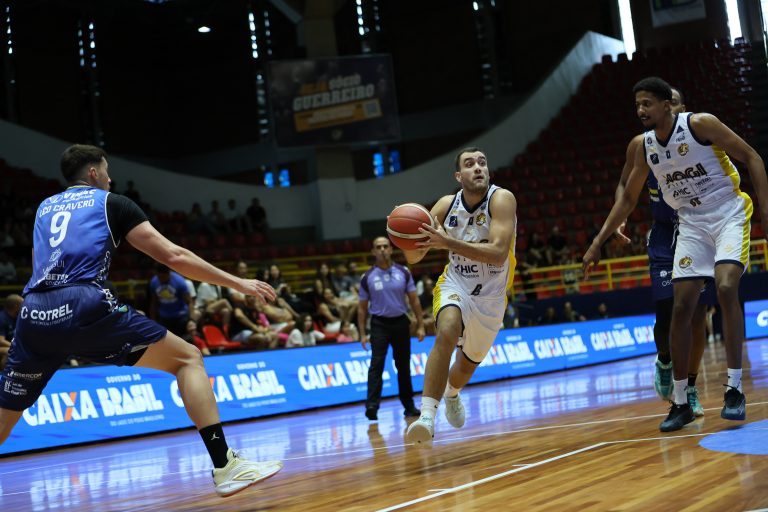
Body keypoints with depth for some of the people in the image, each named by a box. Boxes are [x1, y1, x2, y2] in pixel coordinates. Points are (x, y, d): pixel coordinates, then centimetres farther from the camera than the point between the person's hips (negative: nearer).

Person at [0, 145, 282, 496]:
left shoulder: (44, 208, 29)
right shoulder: (111, 202, 15)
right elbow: (174, 257, 9)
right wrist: (237, 282, 14)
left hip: (33, 314, 5)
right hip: (83, 307, -5)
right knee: (187, 358, 5)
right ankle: (225, 466, -7)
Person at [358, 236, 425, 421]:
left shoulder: (403, 272, 1)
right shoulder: (367, 277, -2)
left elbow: (414, 300, 5)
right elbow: (362, 307, 3)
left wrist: (420, 326, 0)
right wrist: (362, 334, -2)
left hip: (400, 322, 2)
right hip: (379, 324, -2)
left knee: (403, 365, 9)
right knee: (377, 364, -15)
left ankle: (409, 406, 20)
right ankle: (372, 406, -21)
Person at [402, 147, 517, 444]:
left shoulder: (501, 200, -21)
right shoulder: (446, 205, -11)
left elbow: (498, 254, -35)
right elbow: (414, 258, -7)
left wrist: (447, 242, -44)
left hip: (491, 297, 0)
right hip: (455, 286, 0)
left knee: (468, 364, 18)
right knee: (447, 332, -33)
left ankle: (451, 393, 55)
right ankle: (427, 416, -38)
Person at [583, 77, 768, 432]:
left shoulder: (699, 124, -14)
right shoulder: (645, 147, 2)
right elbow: (628, 198, 13)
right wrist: (598, 243, 9)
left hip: (729, 215, -5)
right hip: (692, 225, 5)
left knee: (726, 288, -27)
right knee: (681, 308, -2)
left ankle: (734, 390, -18)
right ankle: (680, 403, 8)